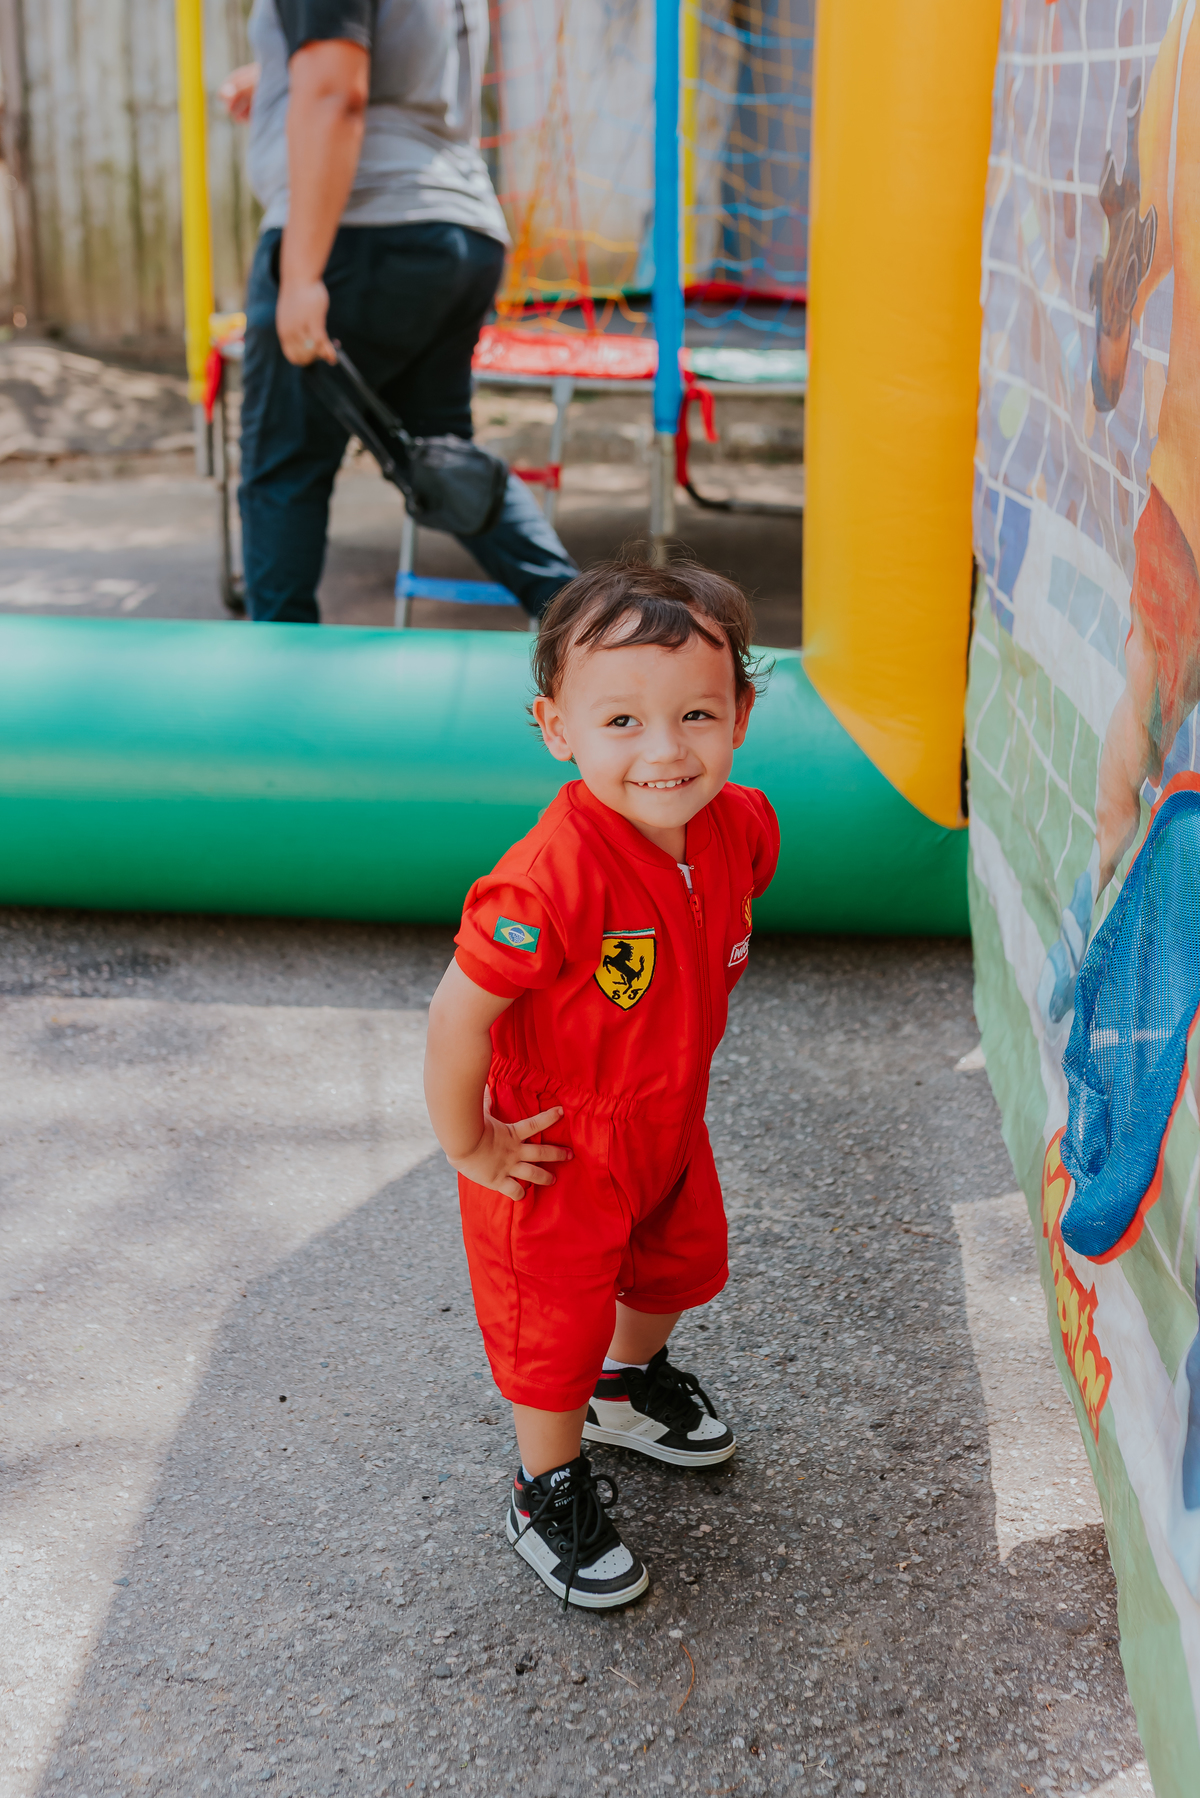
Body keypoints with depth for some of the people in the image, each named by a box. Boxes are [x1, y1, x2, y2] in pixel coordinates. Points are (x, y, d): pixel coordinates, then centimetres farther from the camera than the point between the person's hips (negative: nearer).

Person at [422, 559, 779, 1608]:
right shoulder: (554, 876, -38)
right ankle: (551, 1494, 38)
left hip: (670, 1123, 7)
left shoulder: (742, 829, -15)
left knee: (678, 1260, 30)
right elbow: (460, 1011, -30)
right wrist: (468, 1146, -19)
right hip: (558, 1147, -7)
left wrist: (679, 1059, 12)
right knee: (554, 1327, 11)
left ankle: (633, 1383, 61)